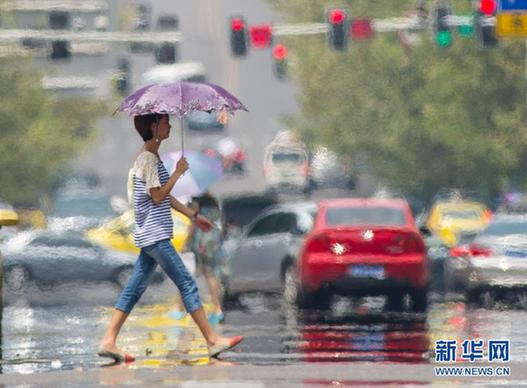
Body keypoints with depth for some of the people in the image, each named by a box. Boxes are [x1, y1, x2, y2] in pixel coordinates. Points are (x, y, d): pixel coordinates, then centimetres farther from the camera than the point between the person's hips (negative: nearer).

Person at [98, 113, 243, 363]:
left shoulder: (150, 157, 17)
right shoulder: (148, 159, -14)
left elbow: (165, 196, 23)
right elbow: (157, 196, -18)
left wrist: (193, 215, 24)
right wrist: (178, 172, -11)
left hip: (149, 236, 10)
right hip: (155, 235, -10)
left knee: (135, 288, 7)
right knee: (186, 283, -7)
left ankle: (109, 341, 4)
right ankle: (212, 340, -5)